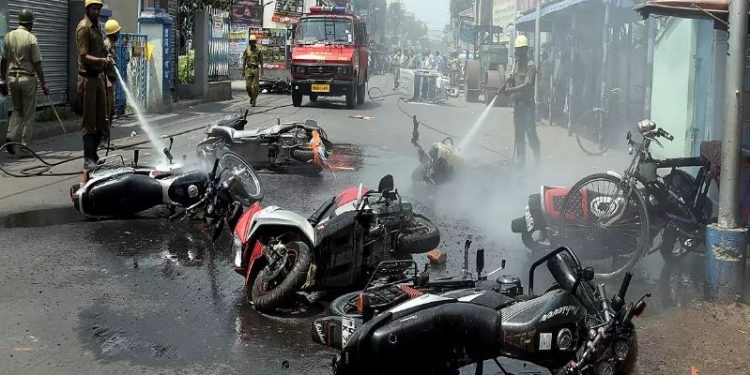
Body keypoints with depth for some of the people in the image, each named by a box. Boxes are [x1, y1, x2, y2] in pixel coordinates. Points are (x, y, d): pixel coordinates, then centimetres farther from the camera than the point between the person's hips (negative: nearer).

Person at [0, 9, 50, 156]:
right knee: (29, 114, 4)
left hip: (12, 78, 5)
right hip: (28, 78, -5)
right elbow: (37, 64, -10)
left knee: (17, 110, 21)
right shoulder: (31, 39, -10)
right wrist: (43, 84, -5)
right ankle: (25, 148, 6)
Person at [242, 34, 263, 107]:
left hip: (256, 69, -1)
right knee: (248, 85, -1)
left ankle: (254, 101, 4)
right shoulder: (246, 50, 5)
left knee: (255, 86, -4)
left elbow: (261, 61, 3)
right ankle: (251, 97, 23)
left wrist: (262, 70, -3)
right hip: (248, 69, 1)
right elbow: (244, 60, 8)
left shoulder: (258, 50, 1)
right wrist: (243, 70, 4)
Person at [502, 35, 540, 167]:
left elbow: (527, 85, -21)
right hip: (517, 103, 8)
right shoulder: (515, 63, 14)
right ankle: (520, 161, 20)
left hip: (527, 103, -8)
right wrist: (506, 87, -5)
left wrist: (511, 90, -28)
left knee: (531, 133, -8)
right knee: (519, 134, 12)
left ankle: (538, 162, -3)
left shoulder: (530, 66, -11)